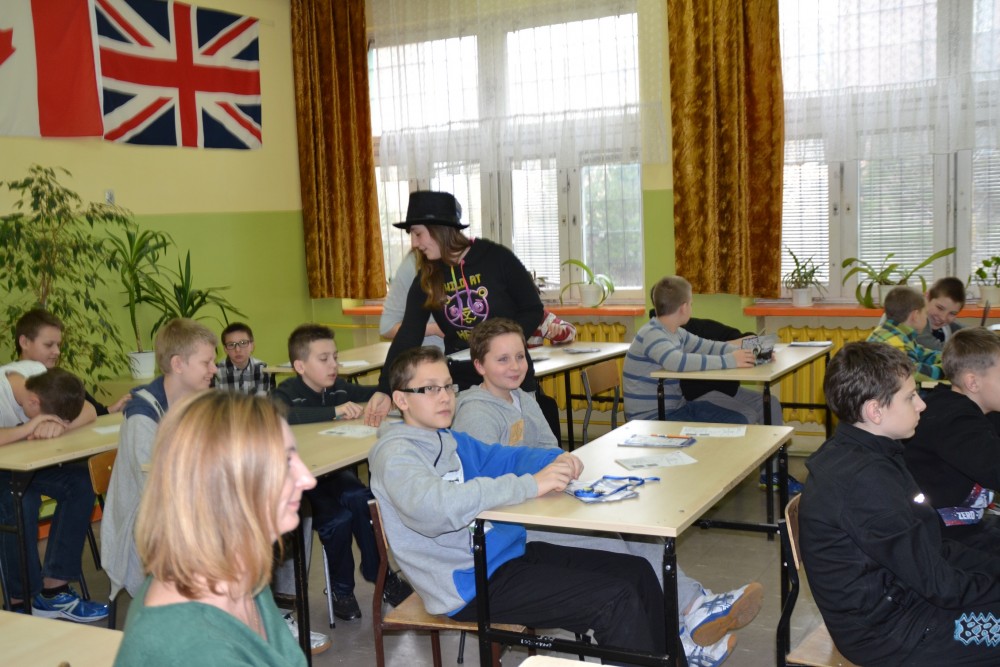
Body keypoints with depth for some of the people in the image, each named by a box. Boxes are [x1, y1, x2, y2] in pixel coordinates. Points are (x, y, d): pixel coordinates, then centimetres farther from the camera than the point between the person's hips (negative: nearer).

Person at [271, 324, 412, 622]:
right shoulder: (287, 392, -15)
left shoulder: (337, 388, 2)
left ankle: (377, 572, -7)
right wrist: (335, 411, -38)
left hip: (332, 472, 5)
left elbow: (374, 392, 12)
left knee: (360, 498, -26)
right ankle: (341, 589, 0)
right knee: (337, 519, -27)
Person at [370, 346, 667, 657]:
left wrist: (555, 459, -7)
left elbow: (506, 459, 18)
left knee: (636, 572, 10)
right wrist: (529, 485, -32)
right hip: (471, 582, -9)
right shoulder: (396, 455, -15)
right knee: (615, 600, -16)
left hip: (508, 551, 10)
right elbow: (431, 507, -33)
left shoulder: (455, 442, 13)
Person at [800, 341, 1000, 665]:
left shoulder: (854, 455, 2)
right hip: (887, 631, -9)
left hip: (889, 599, 9)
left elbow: (929, 546, 9)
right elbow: (939, 585, -21)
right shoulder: (865, 479, -28)